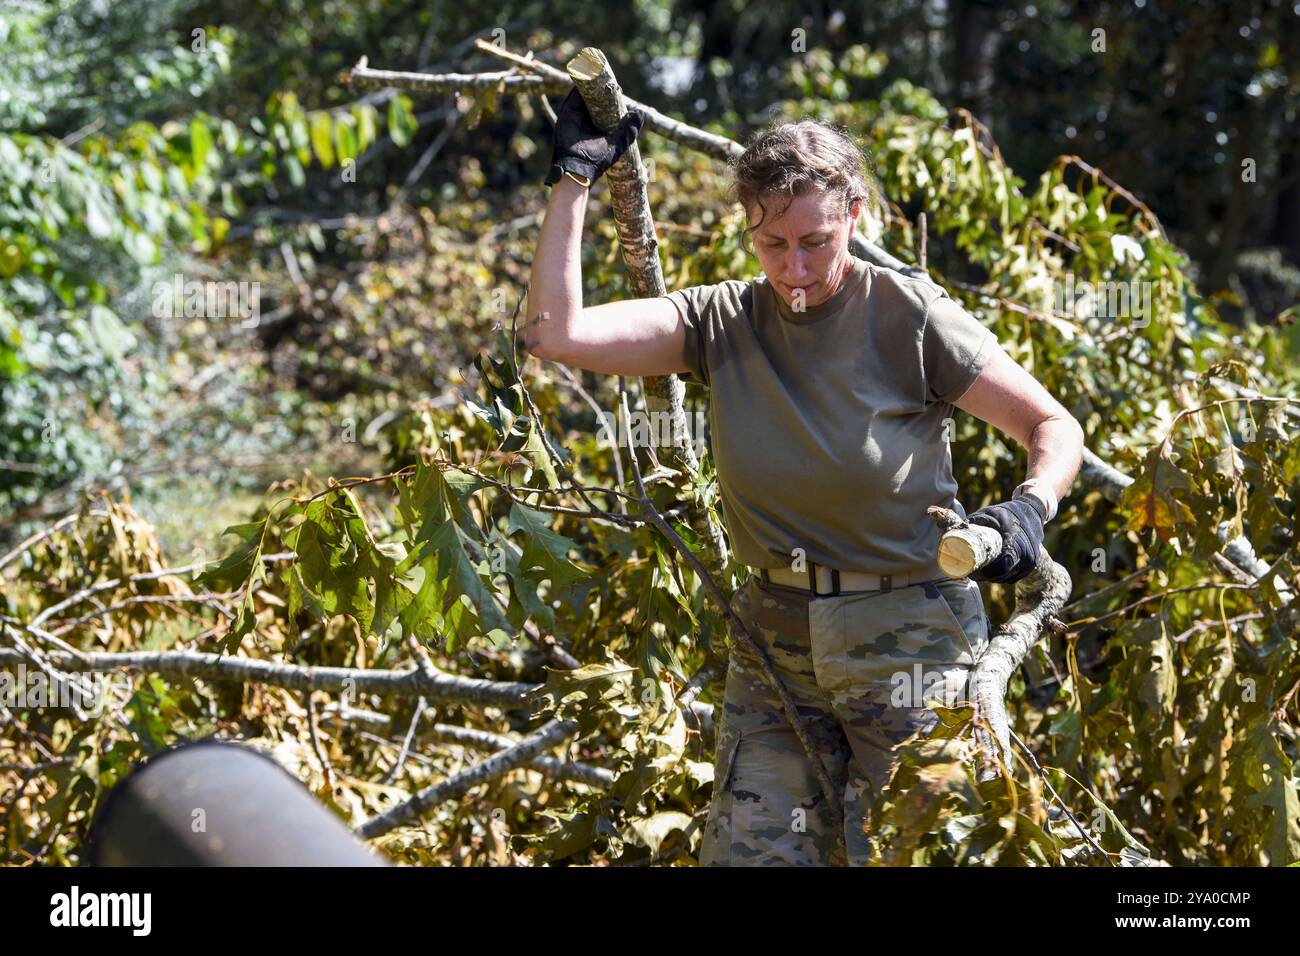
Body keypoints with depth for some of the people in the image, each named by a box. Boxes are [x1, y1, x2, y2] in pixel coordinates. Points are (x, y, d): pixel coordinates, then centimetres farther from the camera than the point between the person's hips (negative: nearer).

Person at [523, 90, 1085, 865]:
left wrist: (1029, 509, -27)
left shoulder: (911, 317, -11)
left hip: (910, 638, -4)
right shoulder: (723, 323, 0)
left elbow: (1055, 429, -6)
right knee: (745, 852, 3)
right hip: (777, 640, 4)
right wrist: (575, 177, -7)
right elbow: (554, 333, -9)